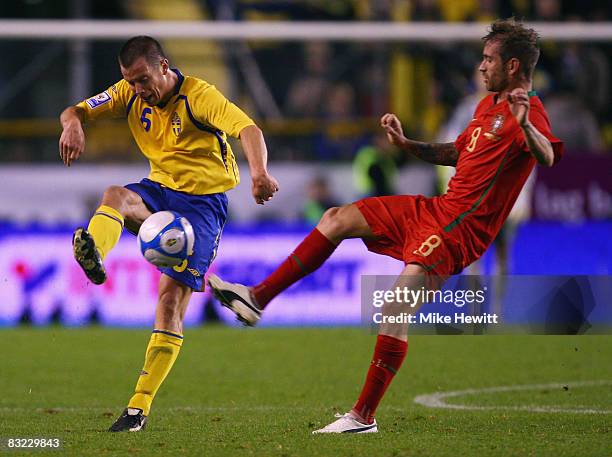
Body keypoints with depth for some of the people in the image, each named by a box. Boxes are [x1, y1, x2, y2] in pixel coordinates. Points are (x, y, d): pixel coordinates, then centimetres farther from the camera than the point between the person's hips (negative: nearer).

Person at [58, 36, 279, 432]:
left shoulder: (198, 95, -18)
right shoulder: (130, 94, 0)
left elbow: (248, 129, -31)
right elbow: (75, 111, 2)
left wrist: (259, 172, -52)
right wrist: (74, 124, -25)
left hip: (202, 202, -5)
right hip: (160, 191, 5)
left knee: (172, 296, -14)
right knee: (115, 196, -30)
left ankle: (140, 407, -11)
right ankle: (93, 255, -64)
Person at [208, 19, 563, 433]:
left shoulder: (528, 113, -14)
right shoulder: (489, 104, 16)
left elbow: (548, 157, -35)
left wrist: (524, 126, -54)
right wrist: (406, 144, 18)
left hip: (461, 229, -10)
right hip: (438, 210, 10)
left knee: (395, 311, -20)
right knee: (337, 219, 9)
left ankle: (364, 417, -15)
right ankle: (257, 299, 12)